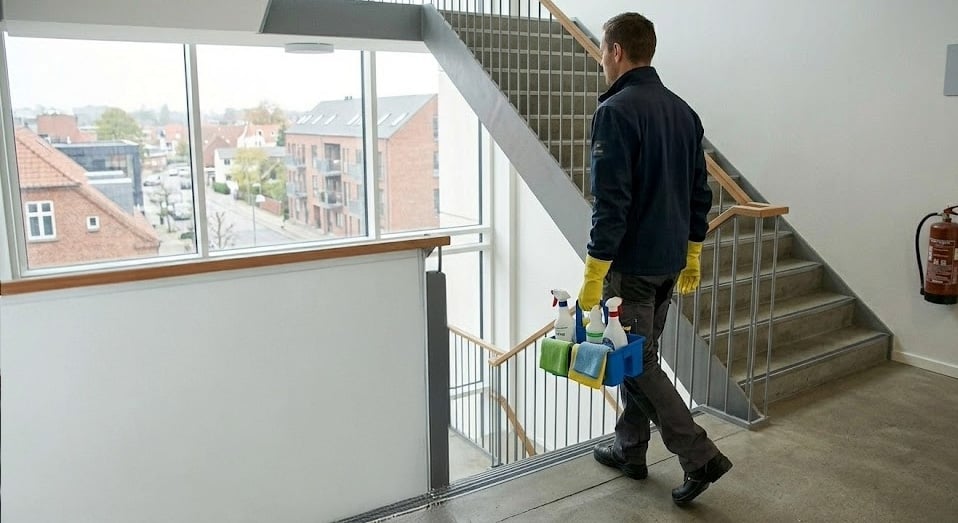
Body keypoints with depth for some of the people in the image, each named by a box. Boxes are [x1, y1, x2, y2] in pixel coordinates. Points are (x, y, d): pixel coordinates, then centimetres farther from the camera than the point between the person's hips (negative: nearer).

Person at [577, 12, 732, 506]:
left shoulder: (616, 111, -16)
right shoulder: (683, 110, 10)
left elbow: (611, 201, -22)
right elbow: (700, 192, 13)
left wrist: (593, 274, -18)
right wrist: (692, 254, 20)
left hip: (631, 264, -8)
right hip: (670, 261, 8)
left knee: (637, 363, 2)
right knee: (642, 354, 18)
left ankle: (701, 457, 2)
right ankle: (629, 448, 29)